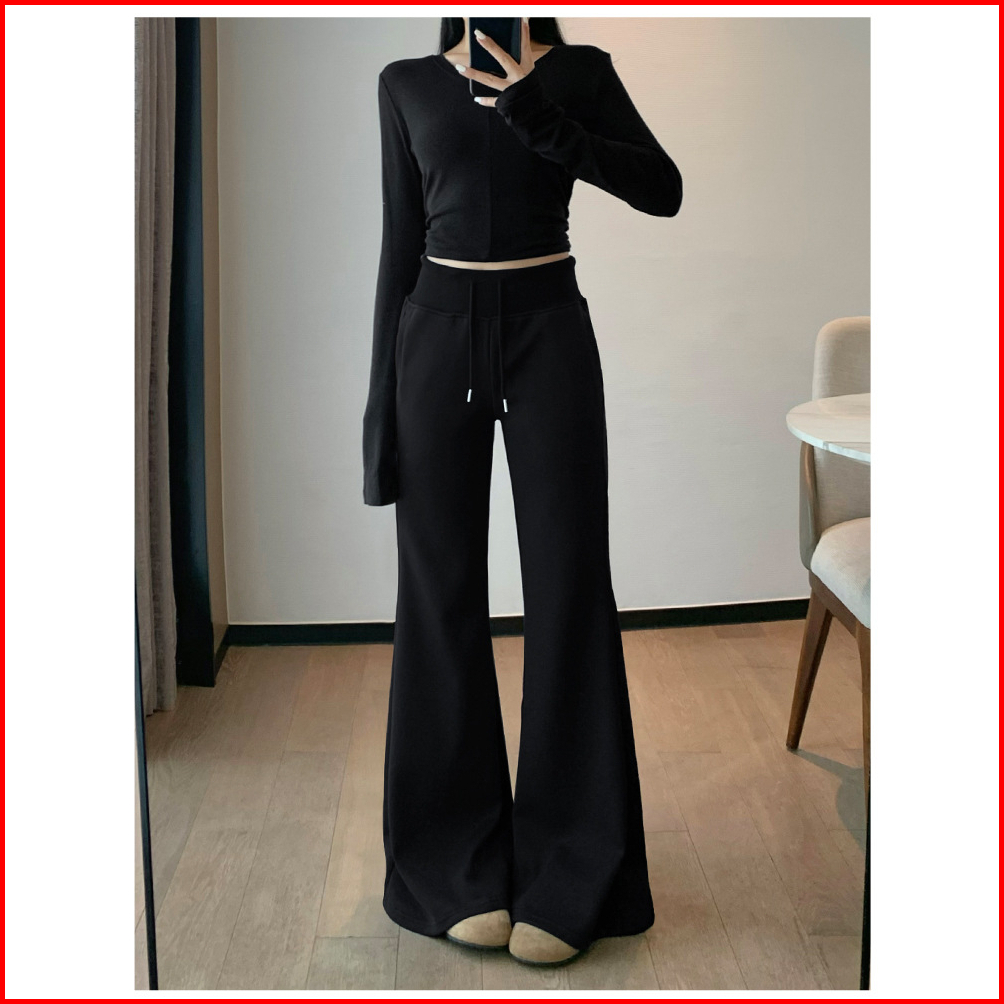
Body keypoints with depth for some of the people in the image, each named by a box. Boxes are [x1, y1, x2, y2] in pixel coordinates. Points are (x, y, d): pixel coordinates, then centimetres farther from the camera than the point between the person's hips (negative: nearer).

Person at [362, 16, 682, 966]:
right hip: (439, 329, 2)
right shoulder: (407, 83, 10)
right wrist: (381, 398, 4)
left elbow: (662, 190, -7)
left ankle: (568, 880, 6)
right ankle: (463, 871, 13)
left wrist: (544, 123, -19)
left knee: (568, 589, -4)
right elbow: (401, 241, 8)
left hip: (549, 328, -1)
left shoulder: (580, 71, 6)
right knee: (443, 592, 1)